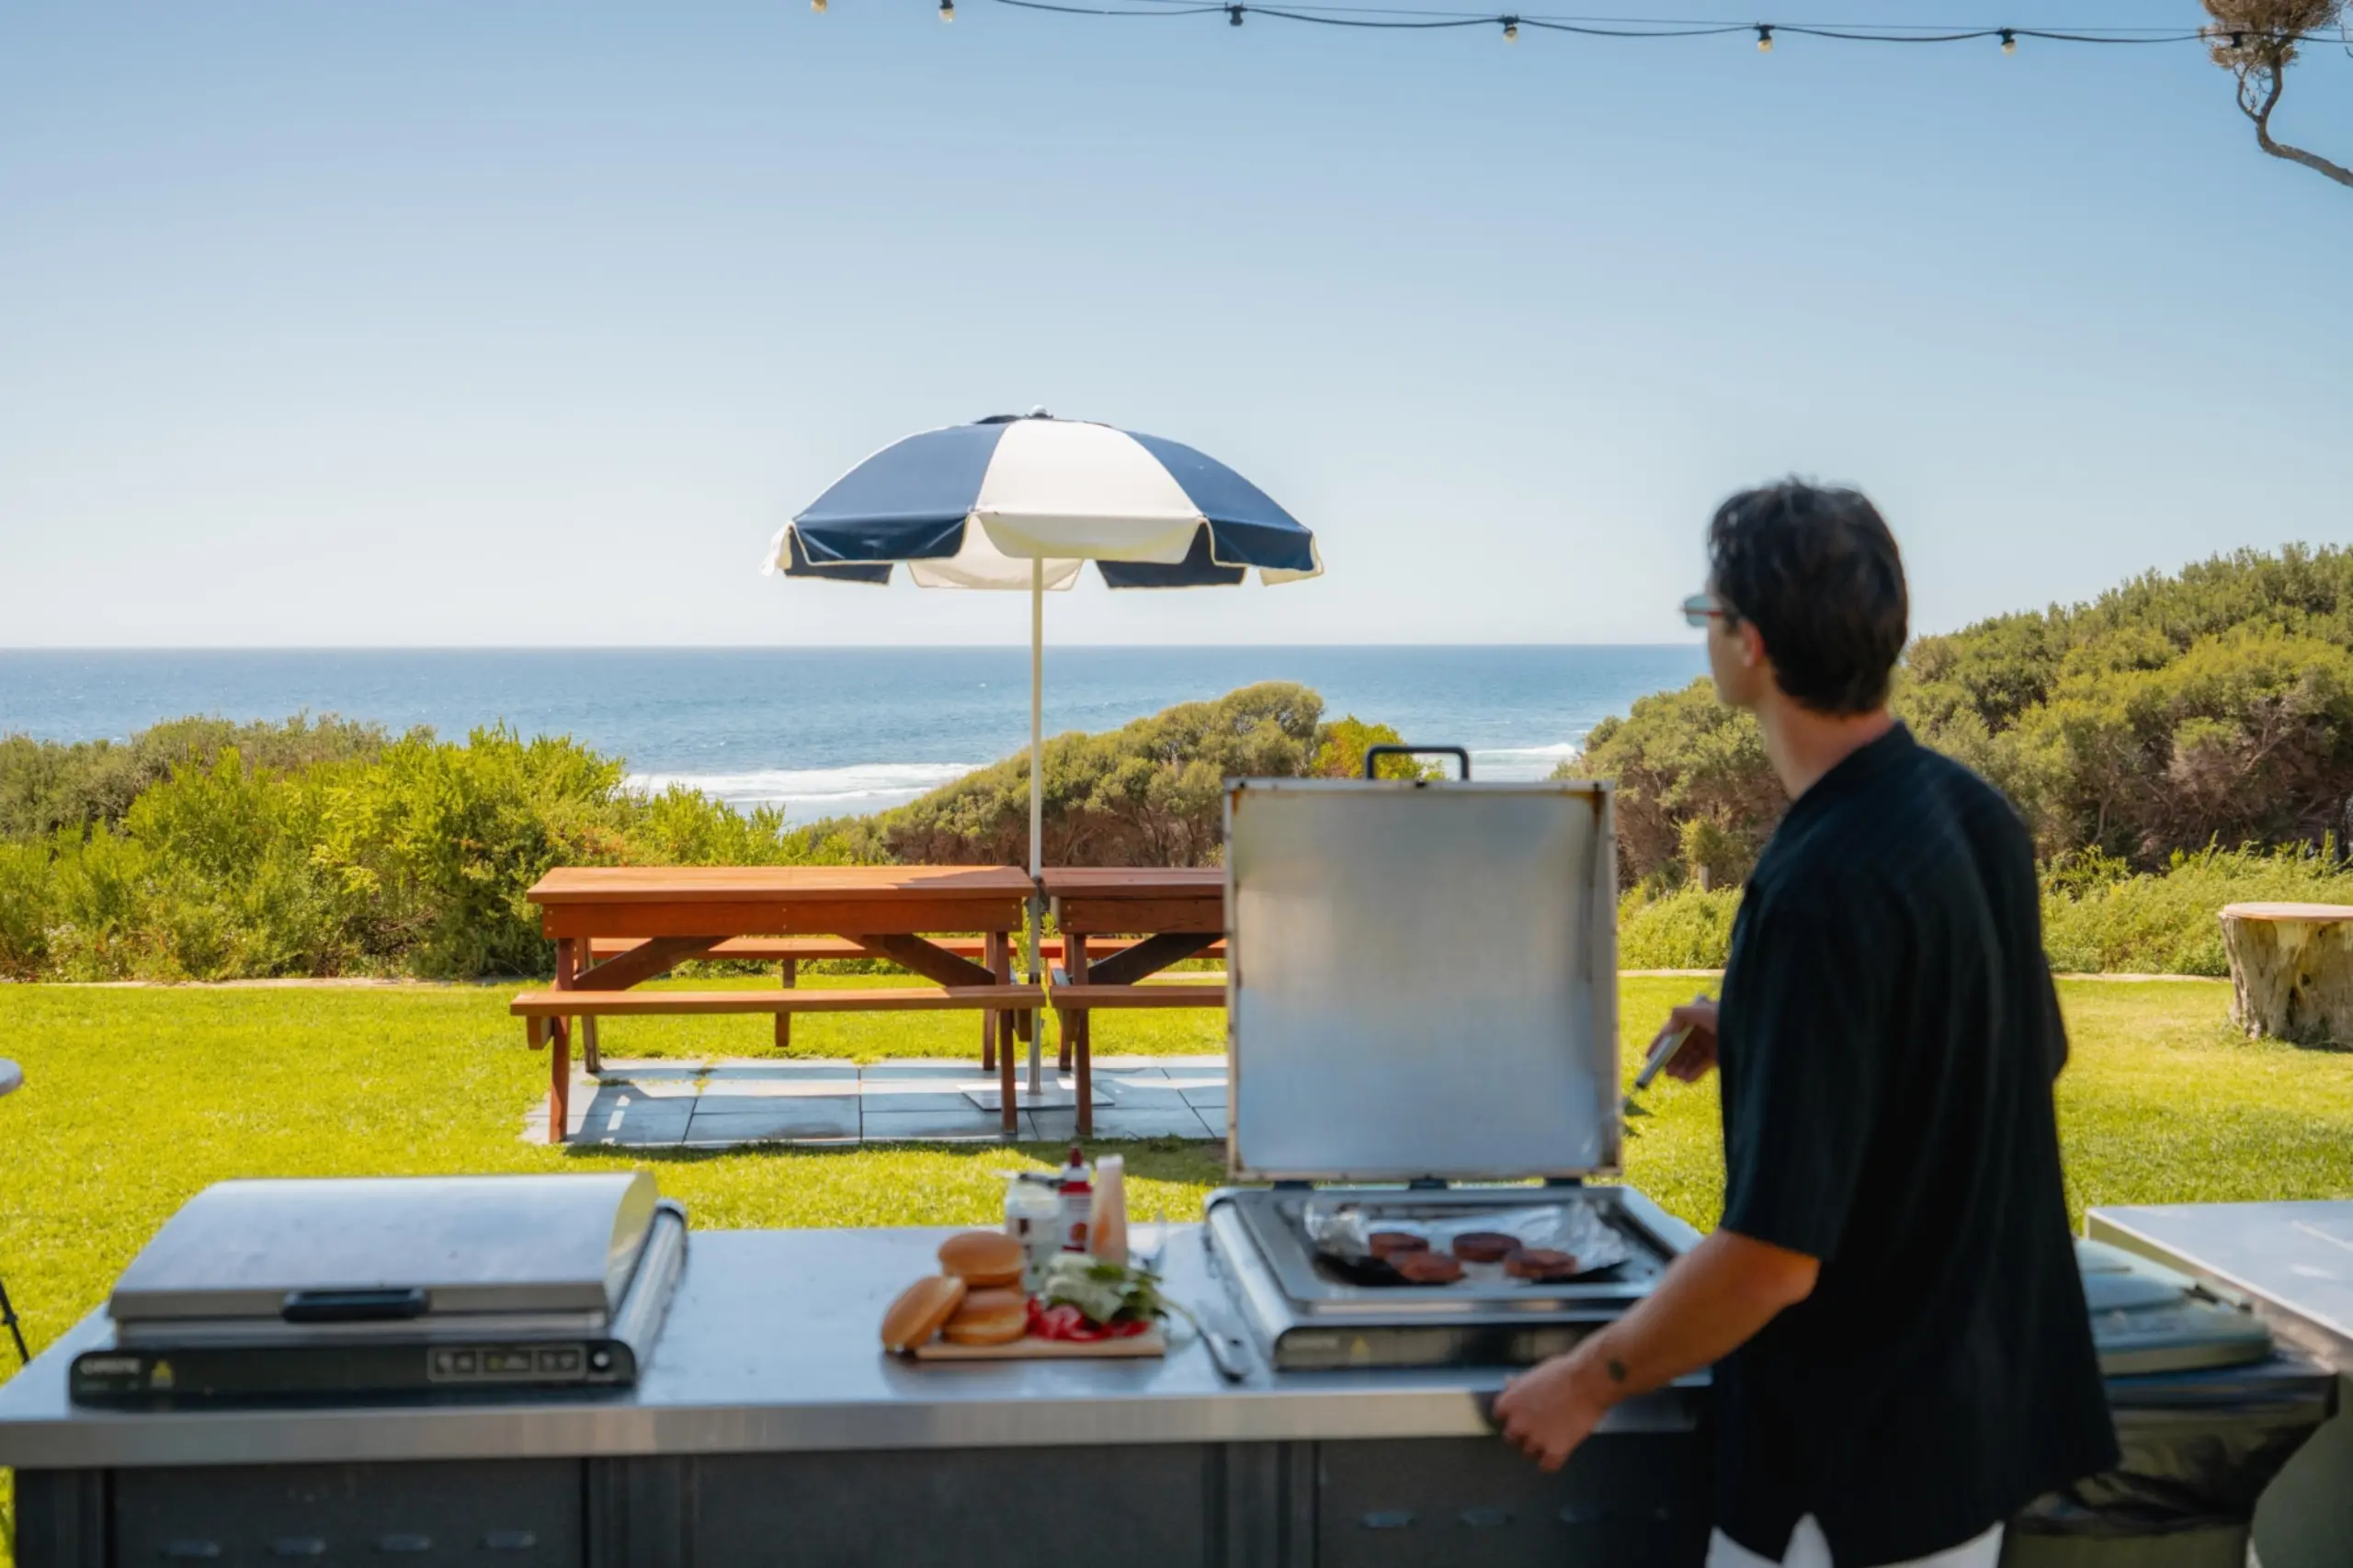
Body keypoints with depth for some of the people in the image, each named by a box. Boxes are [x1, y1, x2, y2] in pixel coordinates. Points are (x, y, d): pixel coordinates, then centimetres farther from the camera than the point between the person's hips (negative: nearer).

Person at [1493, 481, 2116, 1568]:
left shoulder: (1821, 891, -27)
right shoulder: (1970, 813, 0)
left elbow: (1773, 1254, -27)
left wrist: (1587, 1384, -13)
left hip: (1860, 1450, -9)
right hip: (1985, 1393, 9)